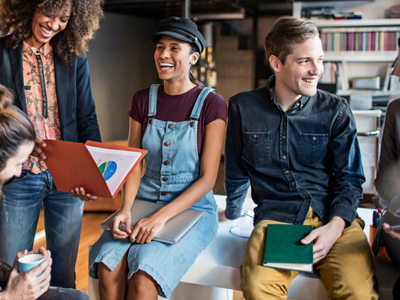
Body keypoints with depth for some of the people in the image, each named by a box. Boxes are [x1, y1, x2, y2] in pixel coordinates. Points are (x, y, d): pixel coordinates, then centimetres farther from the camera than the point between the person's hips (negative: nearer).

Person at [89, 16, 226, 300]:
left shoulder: (211, 103, -6)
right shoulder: (142, 100, 7)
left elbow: (207, 177, -9)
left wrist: (162, 217, -20)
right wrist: (125, 208, -14)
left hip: (191, 207, -3)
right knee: (107, 268, -24)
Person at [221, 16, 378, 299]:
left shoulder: (336, 111, 7)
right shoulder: (243, 107, 7)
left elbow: (349, 178, 5)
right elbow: (236, 172, 20)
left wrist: (334, 226, -12)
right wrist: (232, 213, 30)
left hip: (334, 216, 1)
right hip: (275, 216, 0)